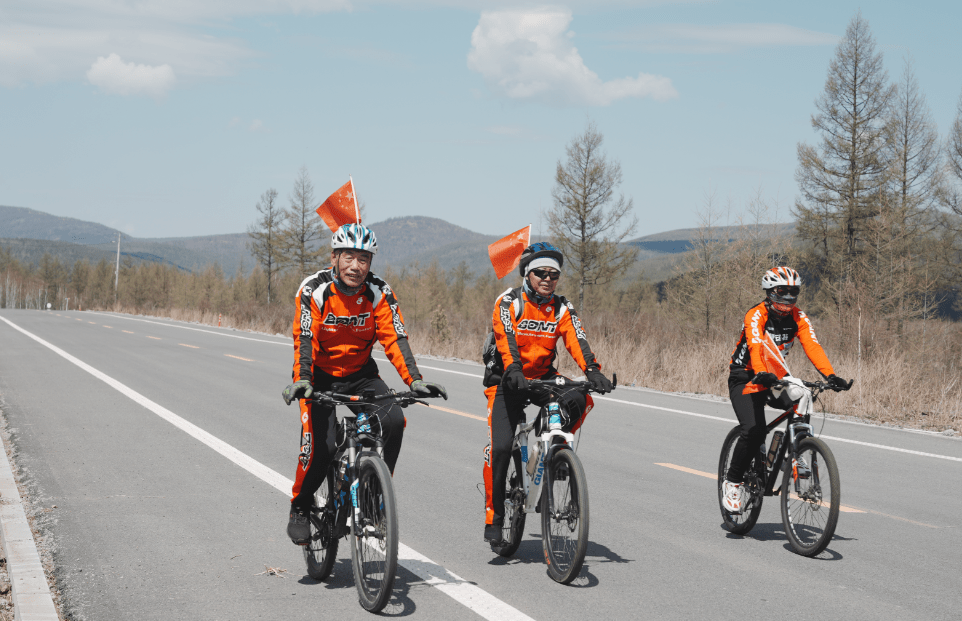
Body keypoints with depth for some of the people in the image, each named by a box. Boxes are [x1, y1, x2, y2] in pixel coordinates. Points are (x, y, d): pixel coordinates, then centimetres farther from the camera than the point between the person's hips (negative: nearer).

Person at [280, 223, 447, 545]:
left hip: (361, 375, 3)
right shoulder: (314, 289, -18)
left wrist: (414, 380, -30)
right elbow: (304, 339, -26)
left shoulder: (379, 293, -11)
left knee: (393, 420, -24)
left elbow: (395, 338, -17)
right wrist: (301, 381, -41)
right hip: (320, 376, -2)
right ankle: (300, 508, 4)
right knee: (322, 446, -21)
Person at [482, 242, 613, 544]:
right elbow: (505, 338, -27)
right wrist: (514, 371, -45)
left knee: (580, 401, -27)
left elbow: (577, 341, -15)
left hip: (544, 377, 3)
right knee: (500, 446, -17)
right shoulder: (508, 302, -10)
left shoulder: (562, 309, 0)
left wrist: (593, 371, -33)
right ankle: (493, 517, -5)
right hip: (507, 380, -3)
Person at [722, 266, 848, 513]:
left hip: (776, 377, 5)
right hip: (745, 378, -5)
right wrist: (762, 374, -58)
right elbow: (756, 347, -38)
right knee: (753, 431, -24)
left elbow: (812, 346, -20)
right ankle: (733, 482, -5)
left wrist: (830, 375, -36)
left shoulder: (798, 318, -7)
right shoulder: (756, 316, -22)